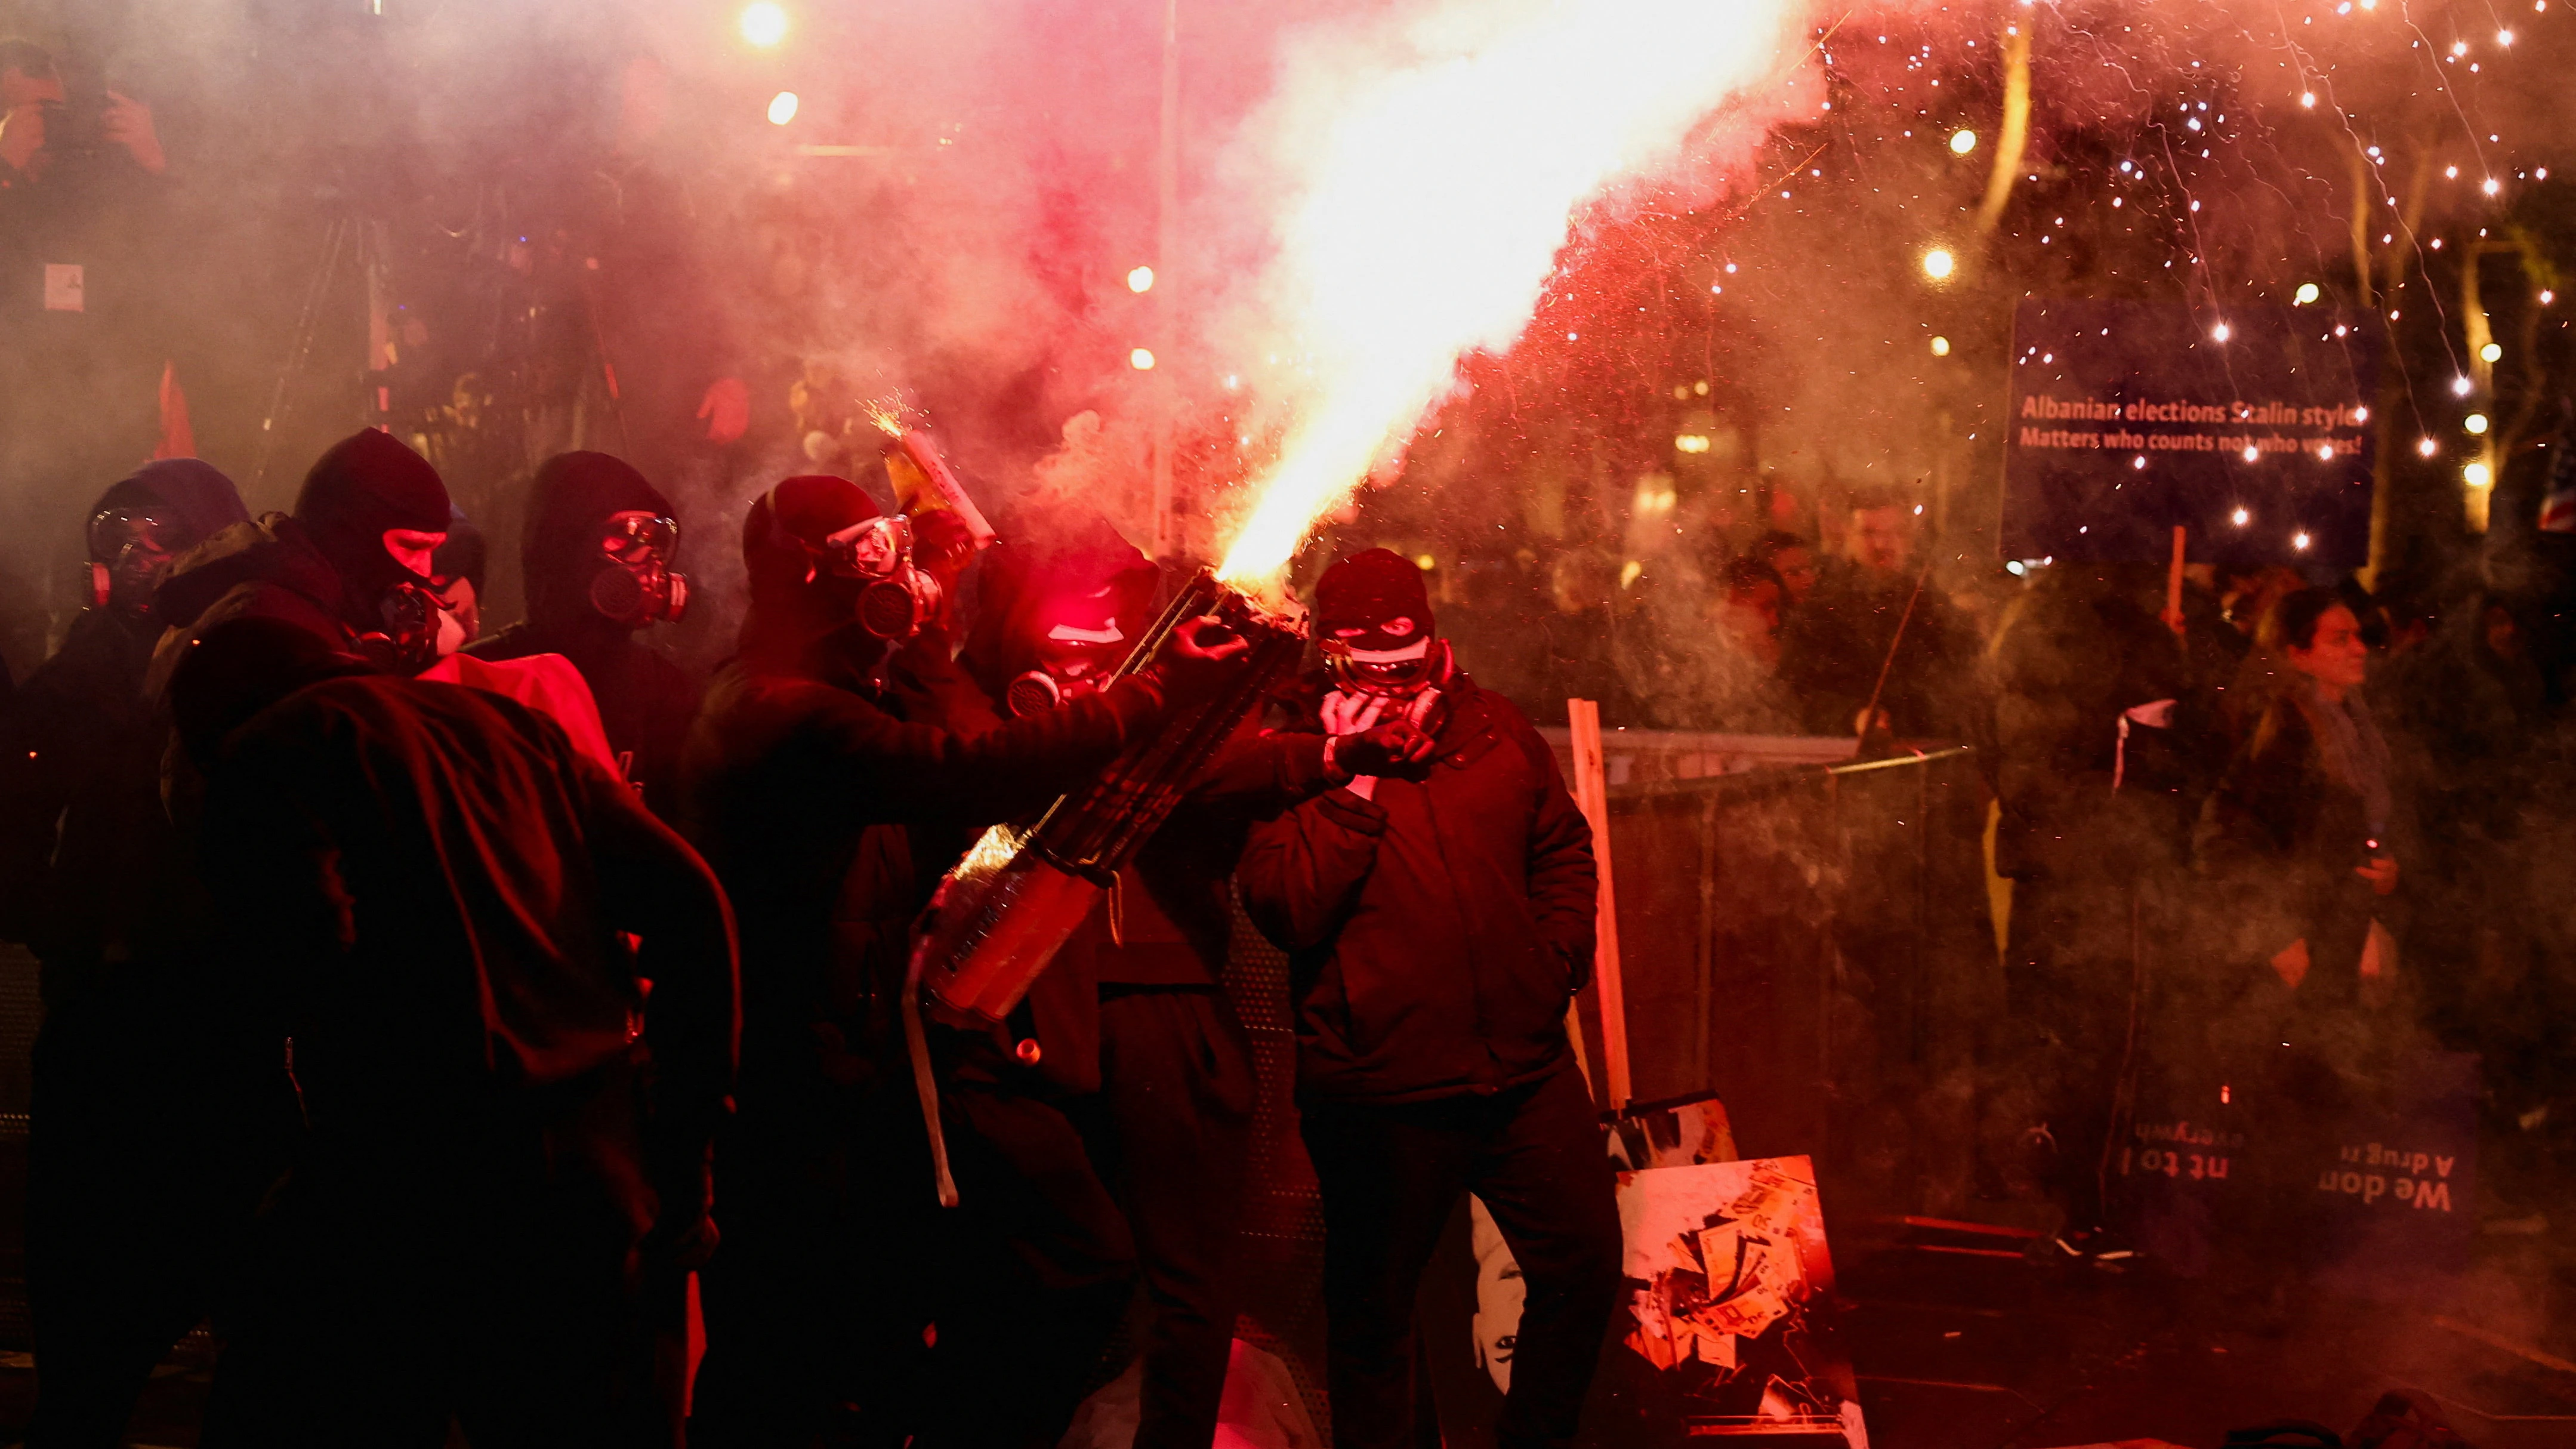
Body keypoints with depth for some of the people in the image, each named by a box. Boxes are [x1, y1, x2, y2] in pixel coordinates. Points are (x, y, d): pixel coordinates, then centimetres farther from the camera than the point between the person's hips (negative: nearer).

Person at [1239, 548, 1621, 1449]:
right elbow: (1283, 910, -17)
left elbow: (1563, 846, 21)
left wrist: (1558, 959, 7)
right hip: (1380, 1093, -4)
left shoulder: (1495, 731, 7)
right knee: (1373, 1308, 7)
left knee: (1585, 1268, 9)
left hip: (1526, 1064, 4)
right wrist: (1352, 782, -20)